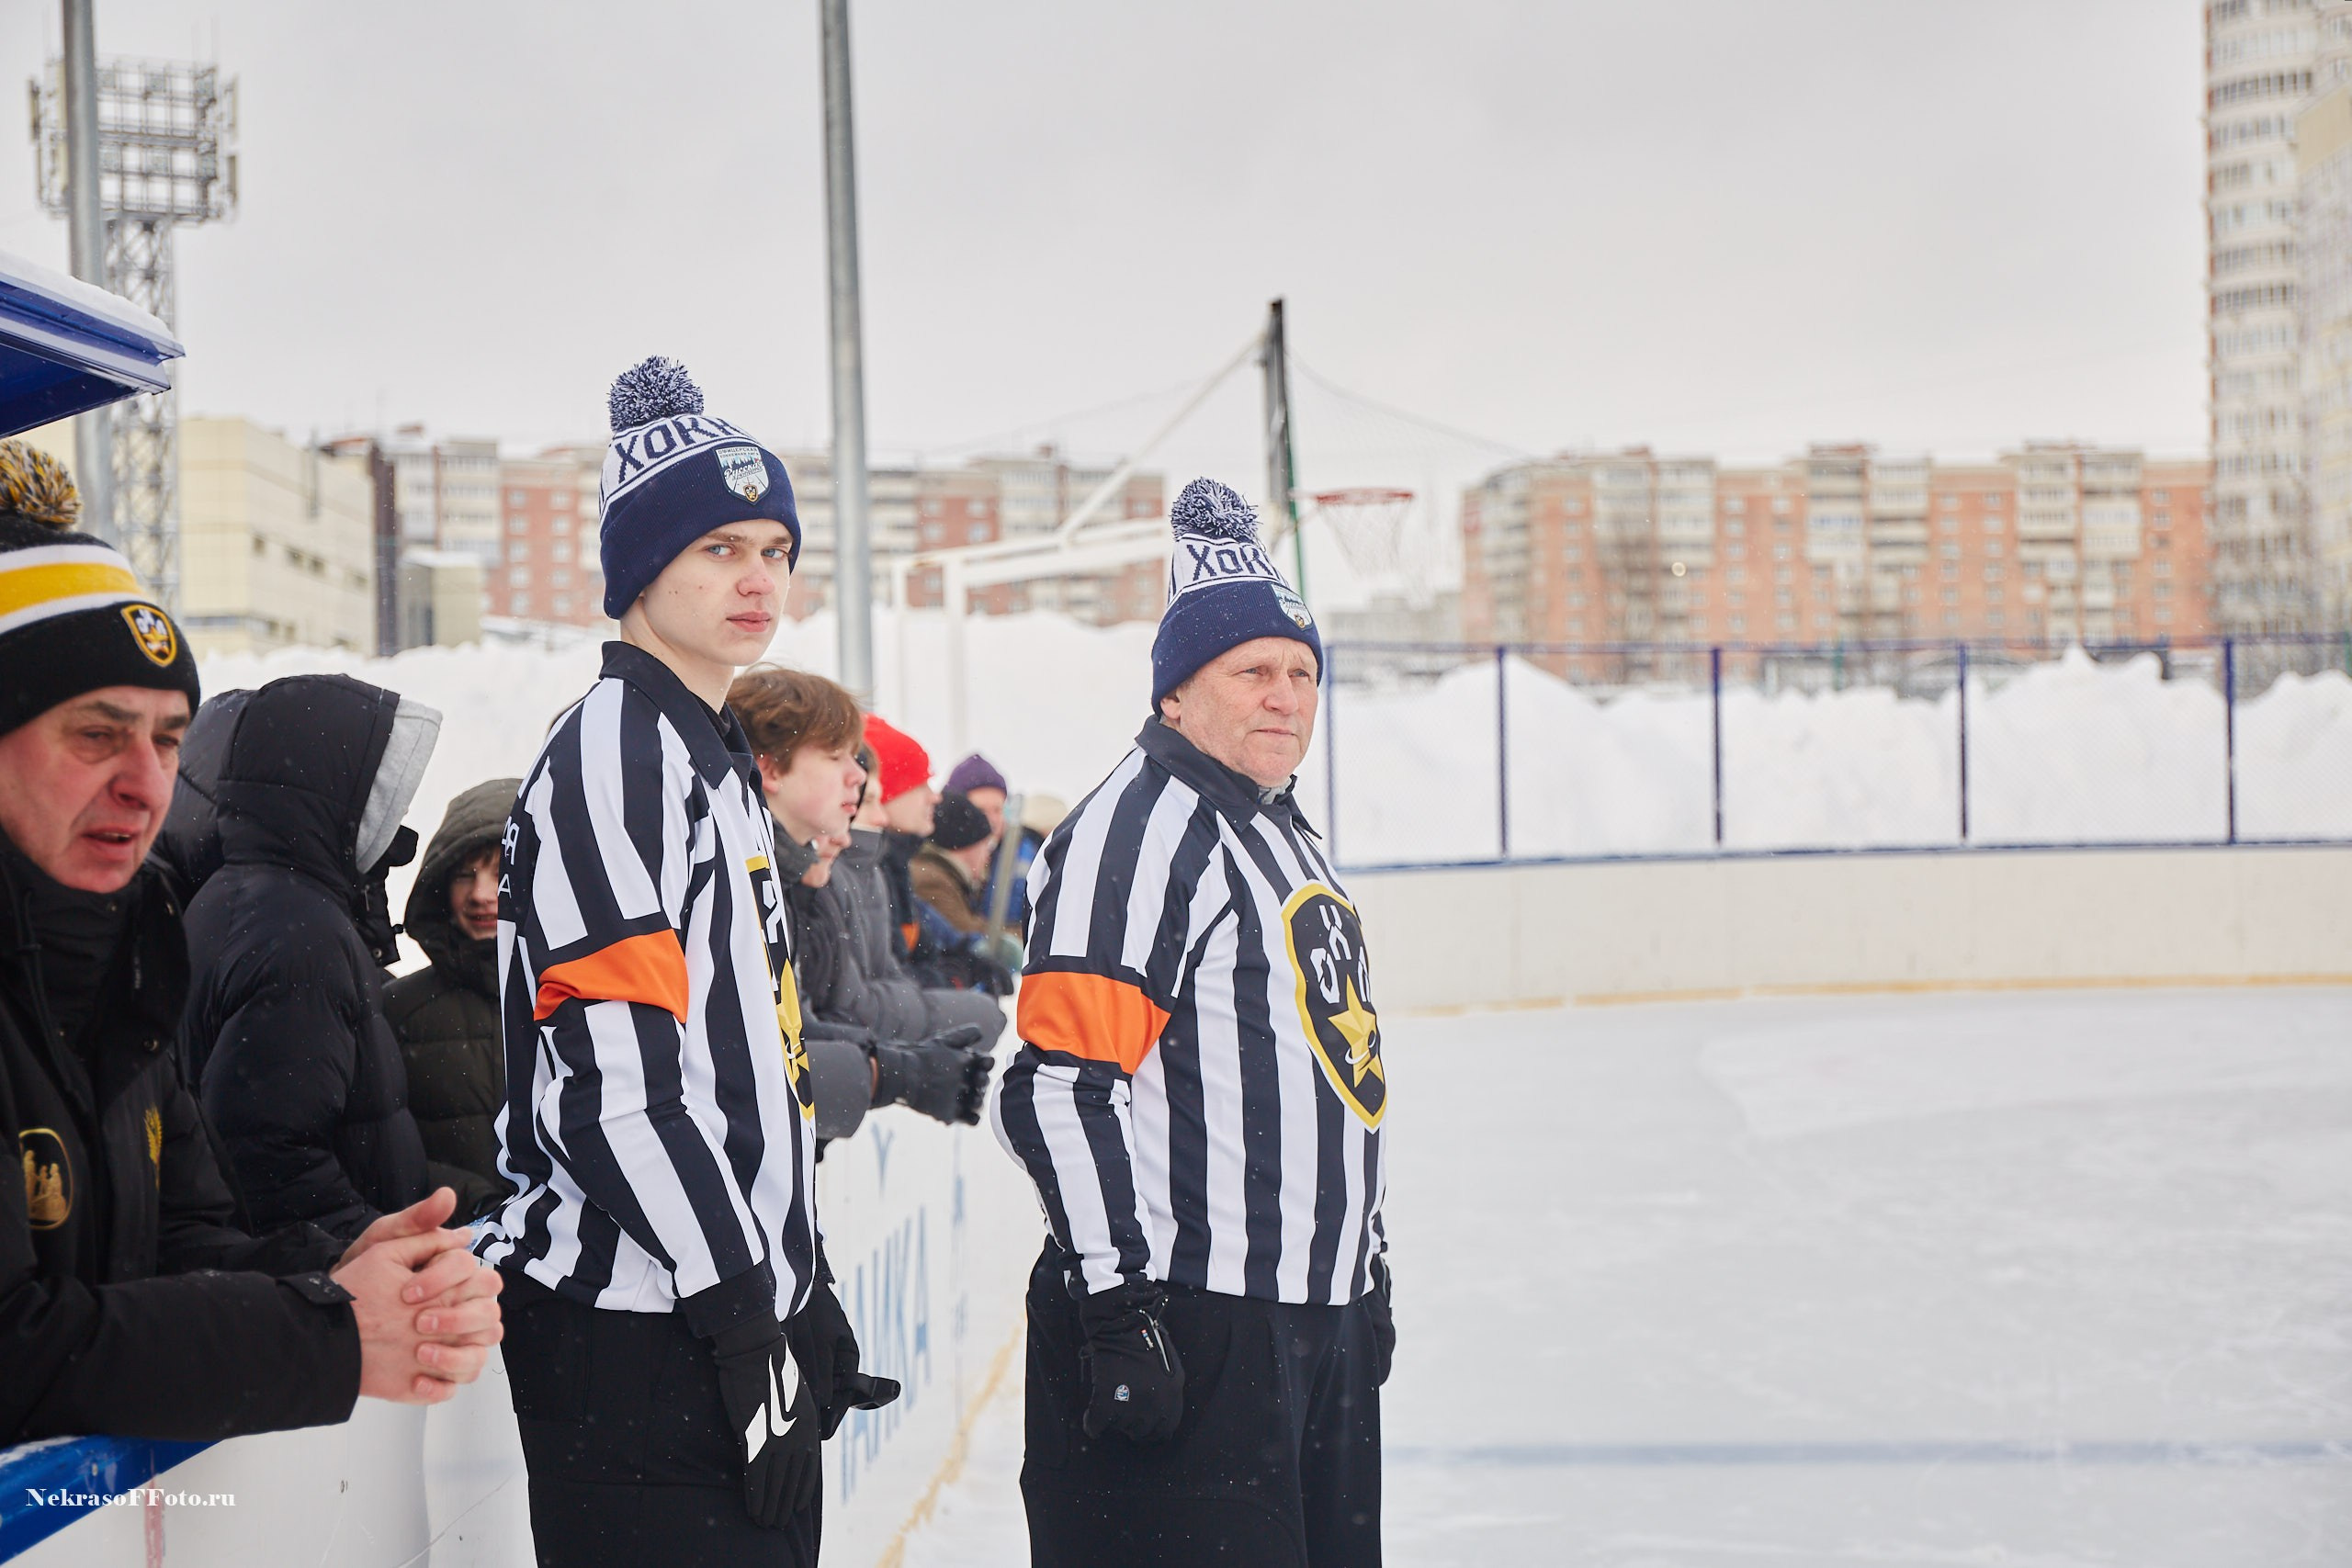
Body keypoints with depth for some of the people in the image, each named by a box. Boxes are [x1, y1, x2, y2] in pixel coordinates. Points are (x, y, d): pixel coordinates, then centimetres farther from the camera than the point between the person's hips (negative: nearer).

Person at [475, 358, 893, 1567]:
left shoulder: (720, 761, 18)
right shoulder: (611, 757, -12)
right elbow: (611, 1087, -20)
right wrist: (745, 1316, -18)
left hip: (742, 1323, 10)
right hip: (638, 1337, -10)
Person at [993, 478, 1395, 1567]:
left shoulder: (1290, 838, 20)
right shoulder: (1136, 830, -12)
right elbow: (1061, 1089, -19)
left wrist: (1362, 1270, 26)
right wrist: (1114, 1303, -23)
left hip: (1316, 1314, 10)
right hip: (1181, 1324, -10)